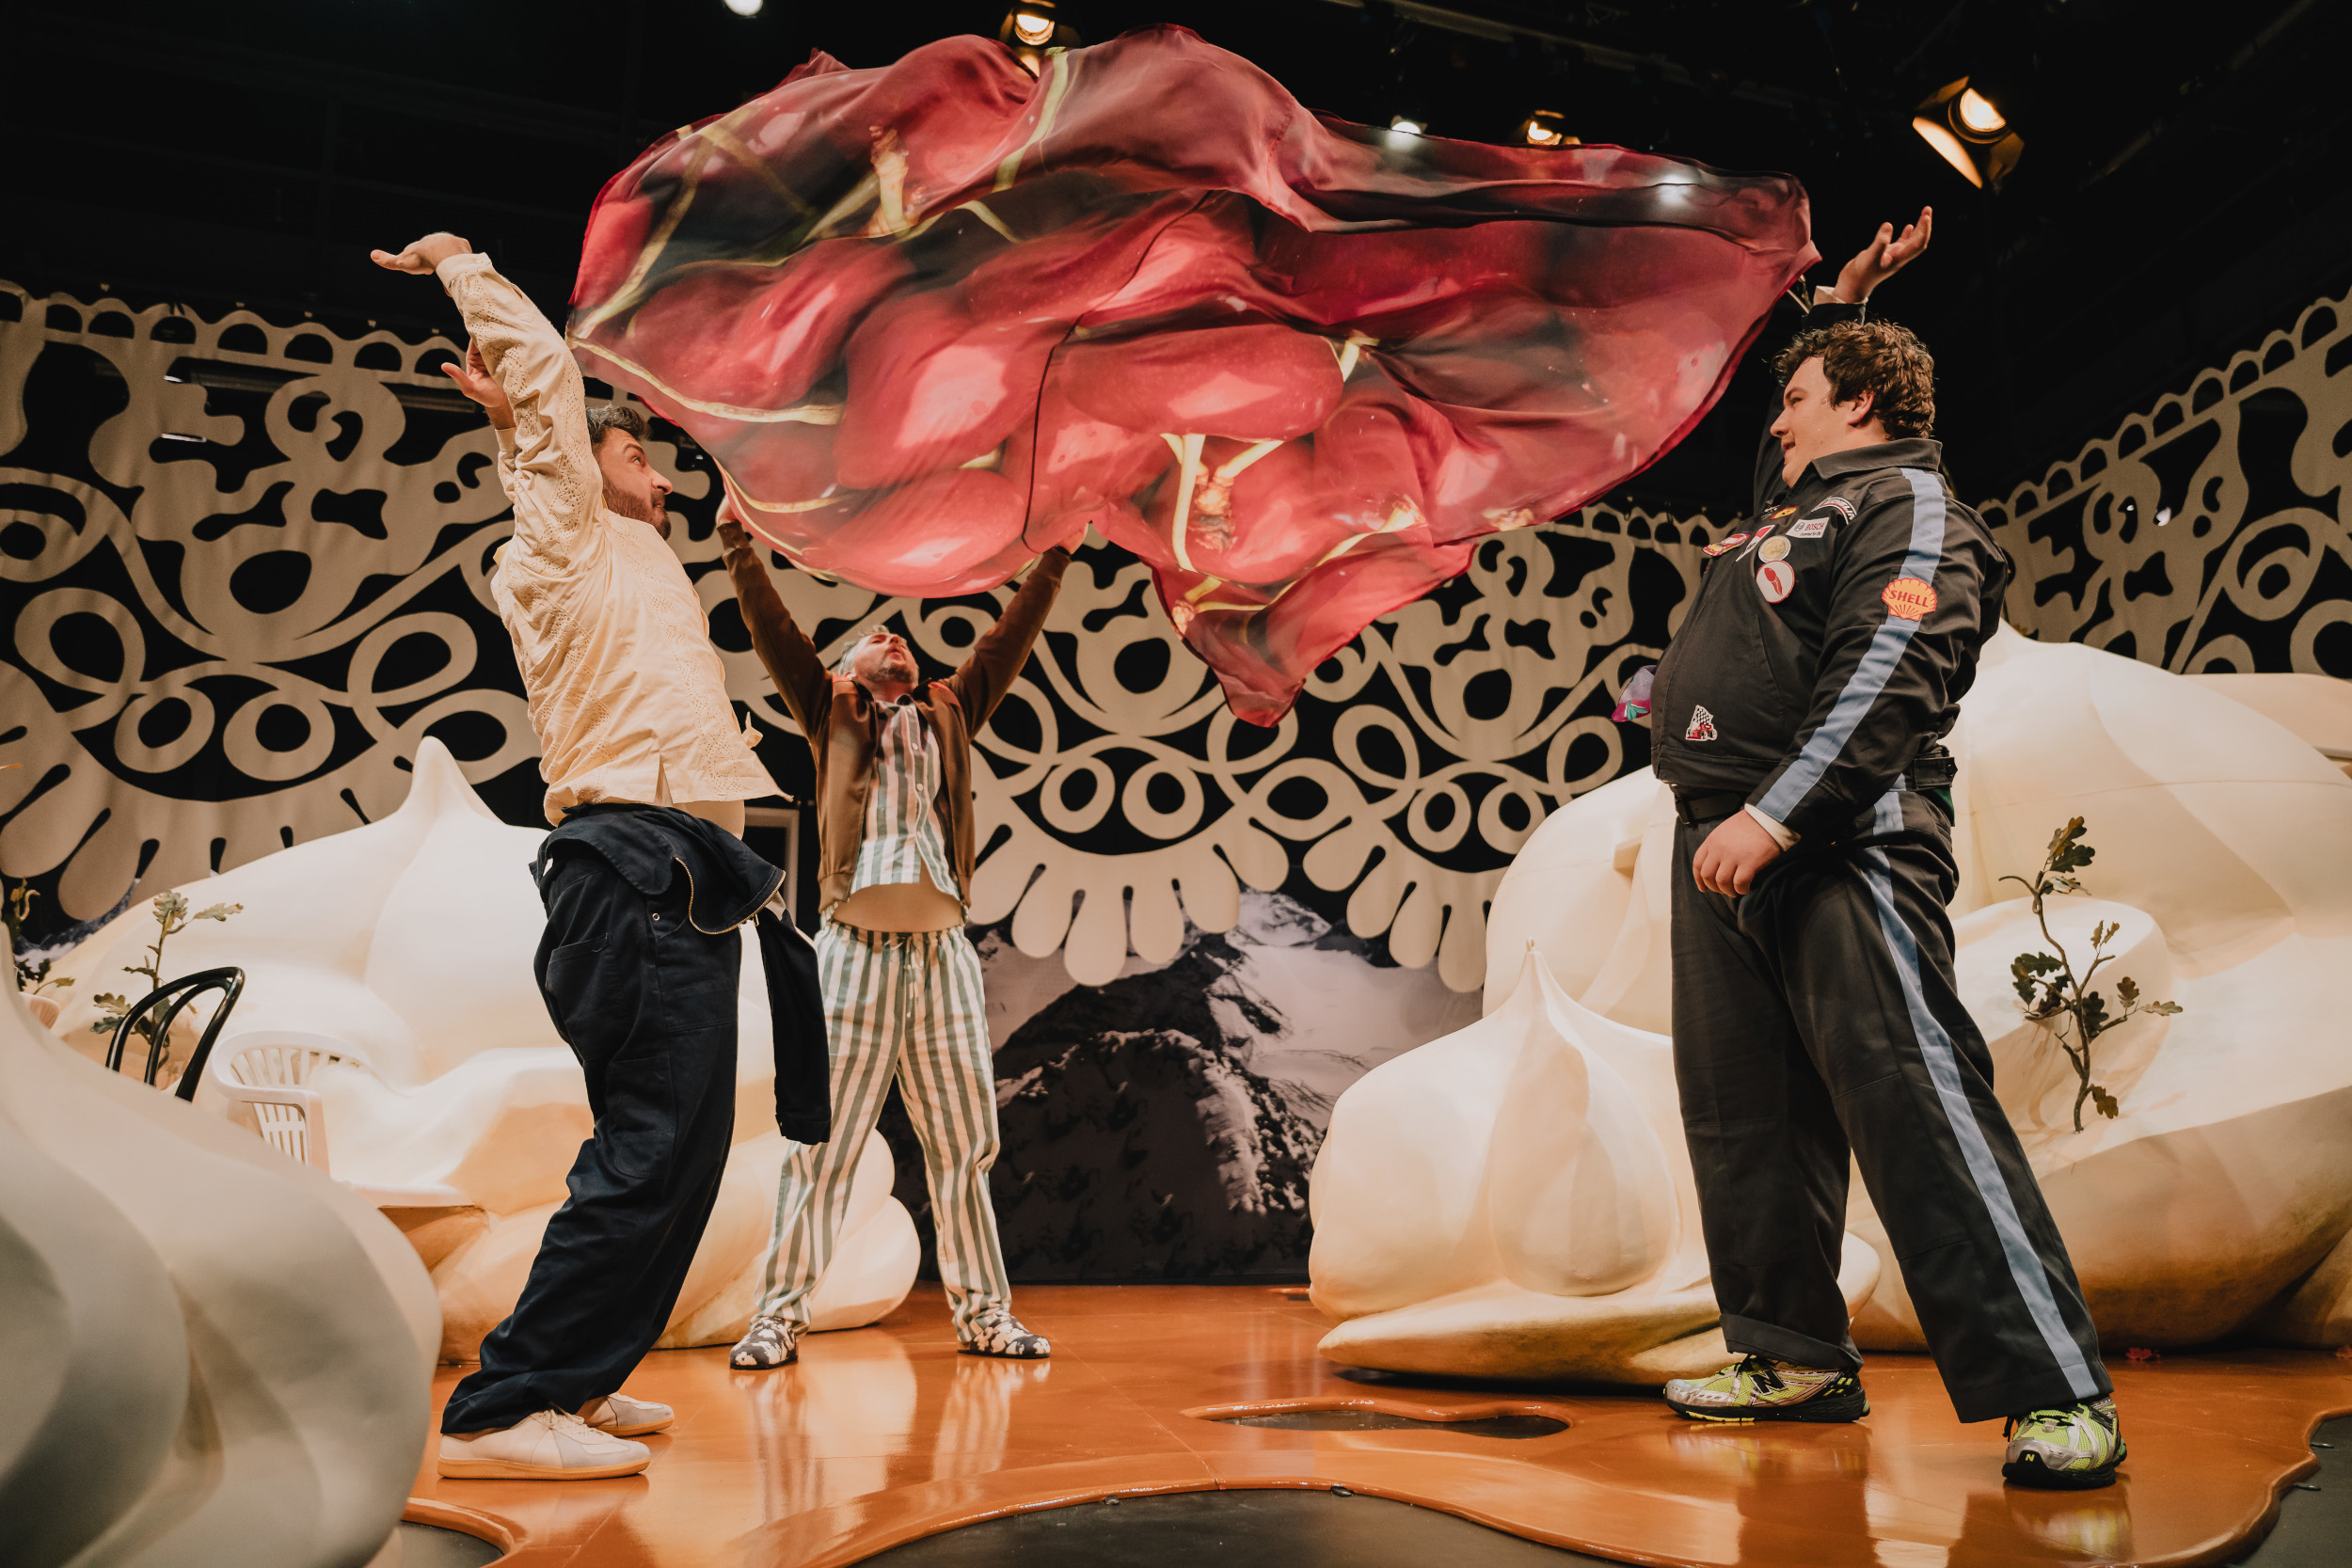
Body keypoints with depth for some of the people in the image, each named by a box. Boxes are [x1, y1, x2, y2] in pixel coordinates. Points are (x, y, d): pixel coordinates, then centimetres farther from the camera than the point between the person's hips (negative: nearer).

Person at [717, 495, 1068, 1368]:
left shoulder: (948, 715, 21)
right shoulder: (832, 714, 15)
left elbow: (1008, 641, 18)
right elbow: (774, 635, 6)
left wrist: (1054, 561, 16)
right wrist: (739, 542, -1)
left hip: (942, 950, 3)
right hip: (857, 946, -3)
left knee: (963, 1146, 7)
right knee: (822, 1141, -1)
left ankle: (983, 1314, 16)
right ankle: (780, 1315, 9)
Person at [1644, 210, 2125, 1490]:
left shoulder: (1910, 505, -2)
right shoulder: (1793, 496, 25)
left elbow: (1883, 683, -17)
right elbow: (1802, 414, 50)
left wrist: (1774, 814, -24)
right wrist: (1842, 300, 45)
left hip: (1838, 844, -9)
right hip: (1721, 846, 9)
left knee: (1914, 1099, -13)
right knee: (1743, 1114, 6)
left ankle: (2054, 1391, -6)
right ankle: (1798, 1359, 15)